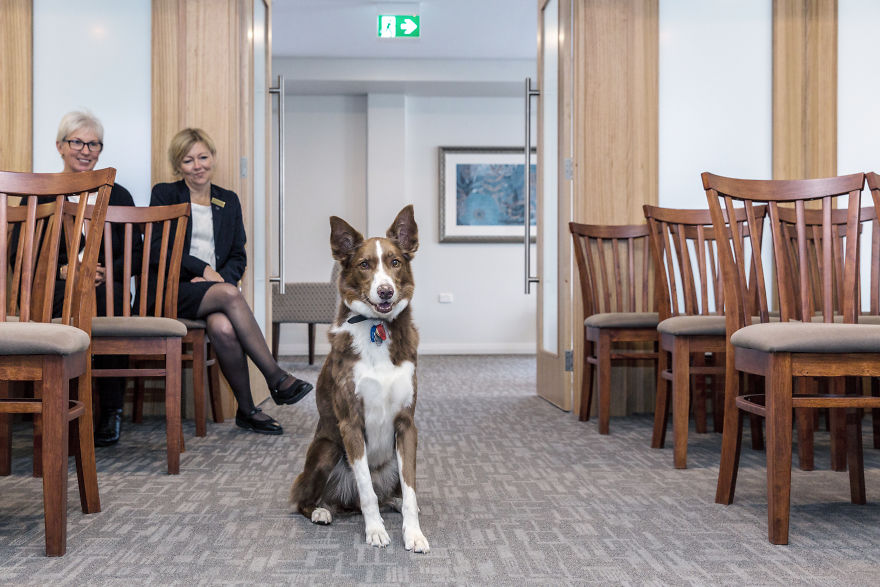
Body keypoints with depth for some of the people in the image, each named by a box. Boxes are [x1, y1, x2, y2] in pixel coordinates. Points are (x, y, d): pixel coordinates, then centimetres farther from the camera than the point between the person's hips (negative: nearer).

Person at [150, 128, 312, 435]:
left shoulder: (229, 201, 18)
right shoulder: (164, 194, 8)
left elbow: (238, 258, 14)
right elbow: (159, 248, -4)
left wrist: (220, 275, -7)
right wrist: (204, 269, -11)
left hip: (216, 286, 3)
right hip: (174, 291, -2)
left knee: (223, 327, -34)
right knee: (230, 294, -35)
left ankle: (246, 410, -21)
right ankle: (276, 378, -30)